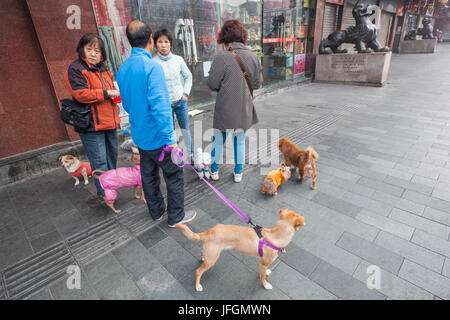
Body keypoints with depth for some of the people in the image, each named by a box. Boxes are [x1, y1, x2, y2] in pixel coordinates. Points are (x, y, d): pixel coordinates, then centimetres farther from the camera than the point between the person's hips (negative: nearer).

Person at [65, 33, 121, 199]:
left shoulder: (103, 68, 16)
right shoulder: (75, 69, -9)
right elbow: (81, 94, -20)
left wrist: (116, 92, 7)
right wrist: (106, 93, -19)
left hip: (109, 121, 8)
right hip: (91, 124, -8)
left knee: (112, 153, 19)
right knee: (99, 160, -3)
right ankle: (103, 191, 10)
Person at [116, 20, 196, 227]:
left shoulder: (122, 69, 7)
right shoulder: (152, 67, -19)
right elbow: (159, 105, -26)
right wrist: (170, 138, -24)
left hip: (139, 136, 8)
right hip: (158, 137, -8)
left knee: (148, 175, 19)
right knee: (174, 176, 8)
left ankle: (157, 211, 37)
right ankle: (176, 217, 22)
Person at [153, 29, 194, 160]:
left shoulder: (178, 59, -1)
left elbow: (188, 77, 10)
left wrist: (185, 93, 1)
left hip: (180, 101, 2)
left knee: (186, 129, 12)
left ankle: (191, 154, 28)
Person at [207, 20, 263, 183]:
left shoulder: (222, 57, -16)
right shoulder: (253, 57, -3)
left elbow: (212, 84, -12)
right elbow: (257, 83, 3)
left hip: (225, 110, -3)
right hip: (245, 110, 4)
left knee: (218, 141, 16)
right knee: (240, 142, 17)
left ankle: (214, 171, 32)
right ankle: (238, 173, 30)